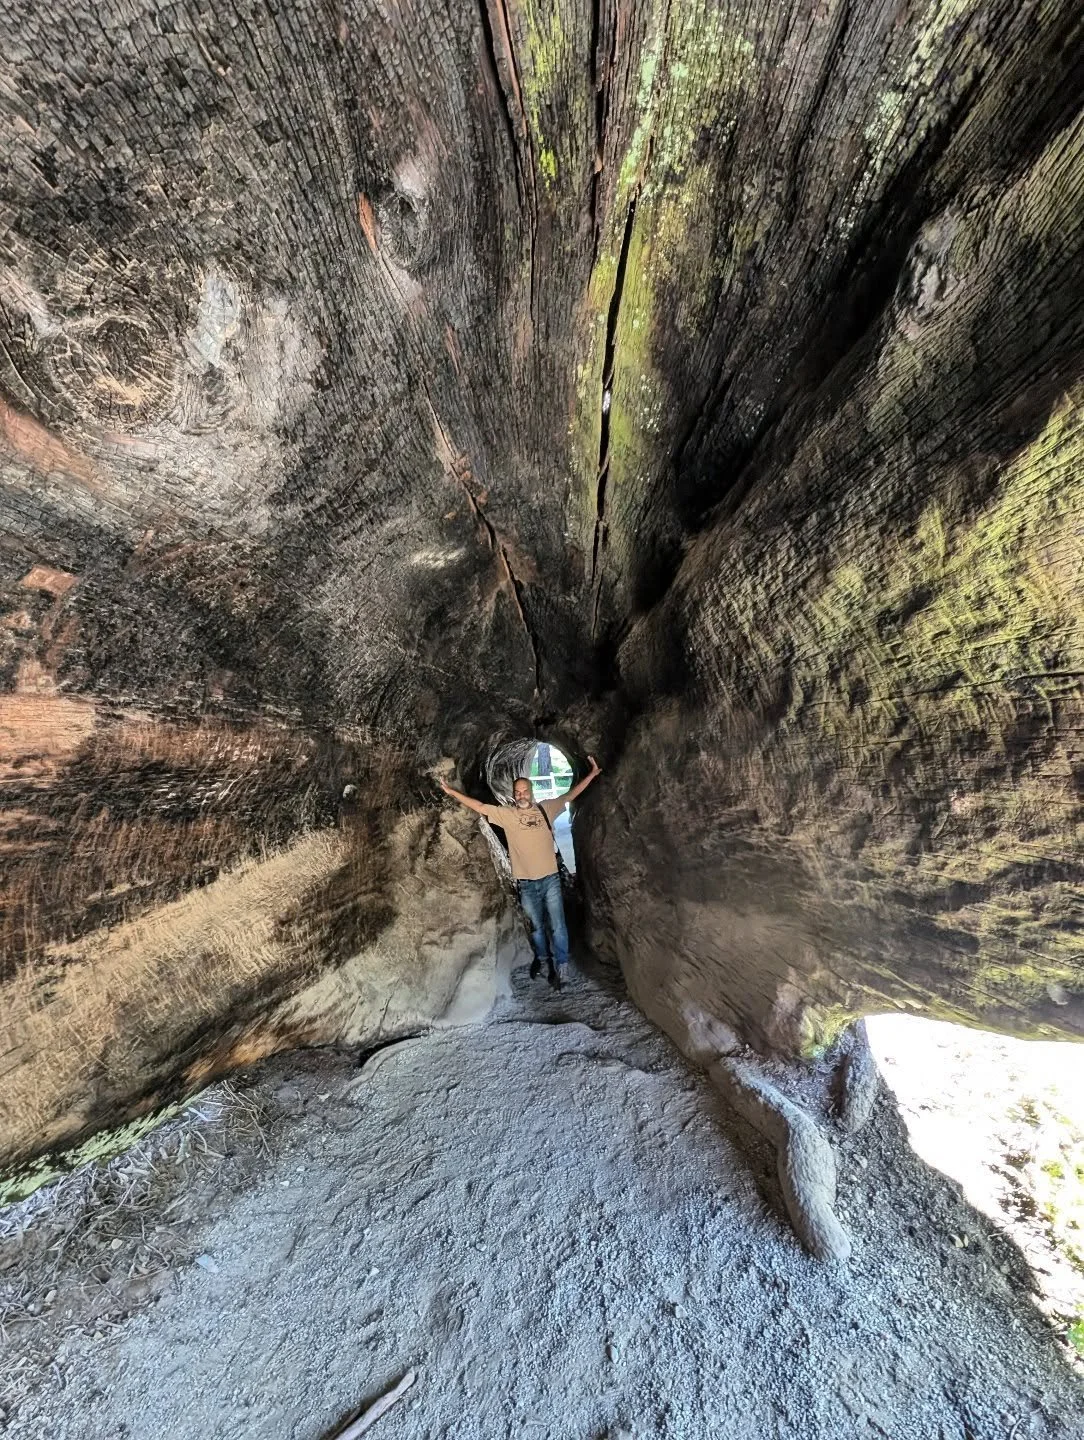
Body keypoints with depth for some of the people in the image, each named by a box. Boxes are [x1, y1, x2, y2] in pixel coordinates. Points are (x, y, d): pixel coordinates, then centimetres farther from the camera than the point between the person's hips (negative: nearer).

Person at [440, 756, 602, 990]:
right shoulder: (506, 814, -4)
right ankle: (542, 958, 43)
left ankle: (561, 967, 25)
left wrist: (592, 773, -7)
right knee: (536, 925, 19)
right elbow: (479, 807, -4)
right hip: (526, 883, 1)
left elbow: (570, 795, -2)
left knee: (557, 925, 7)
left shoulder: (546, 808, -3)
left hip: (550, 878, 0)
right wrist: (452, 792, -6)